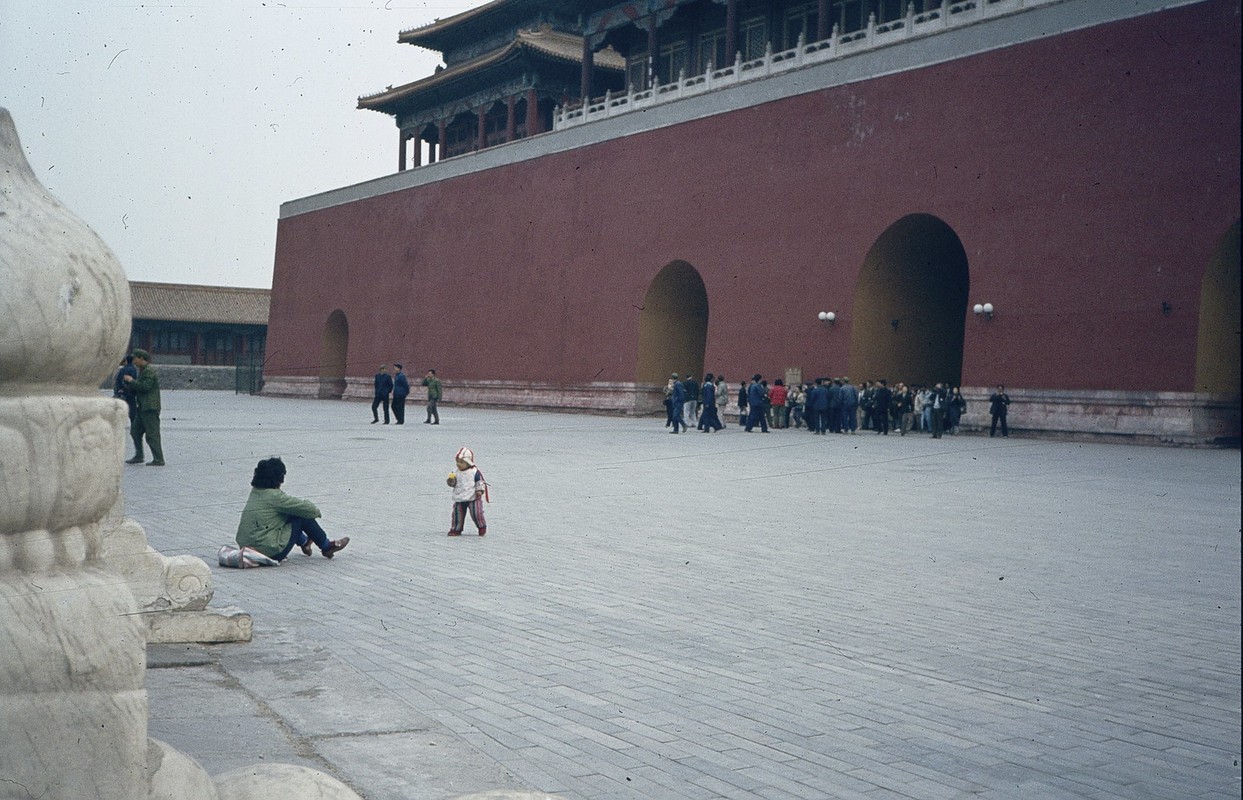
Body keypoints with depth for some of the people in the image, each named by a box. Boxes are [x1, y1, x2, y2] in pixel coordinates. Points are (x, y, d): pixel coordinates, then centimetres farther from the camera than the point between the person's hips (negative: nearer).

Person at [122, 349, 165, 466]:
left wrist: (132, 381, -13)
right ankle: (138, 456, 21)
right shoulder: (142, 370, 19)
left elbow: (145, 387, -23)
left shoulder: (149, 371, -13)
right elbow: (136, 390, 24)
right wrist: (128, 383, 8)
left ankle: (158, 459, -7)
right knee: (135, 431, 14)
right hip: (142, 408, 10)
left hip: (150, 408, -10)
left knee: (152, 434, -9)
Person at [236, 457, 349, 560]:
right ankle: (327, 547, 18)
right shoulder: (274, 496, -16)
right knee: (303, 518, 1)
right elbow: (306, 507, -10)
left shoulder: (255, 492, 9)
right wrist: (316, 510, 12)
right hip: (271, 552, -9)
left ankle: (304, 542, 47)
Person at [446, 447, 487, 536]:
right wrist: (451, 482, -8)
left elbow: (480, 482, -5)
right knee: (457, 514, 5)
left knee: (476, 513, -5)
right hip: (459, 499, 4)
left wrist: (480, 490, -17)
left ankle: (482, 528, 14)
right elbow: (455, 483, 12)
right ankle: (456, 529, 18)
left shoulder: (475, 472, -7)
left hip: (473, 498, -4)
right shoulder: (457, 473, 7)